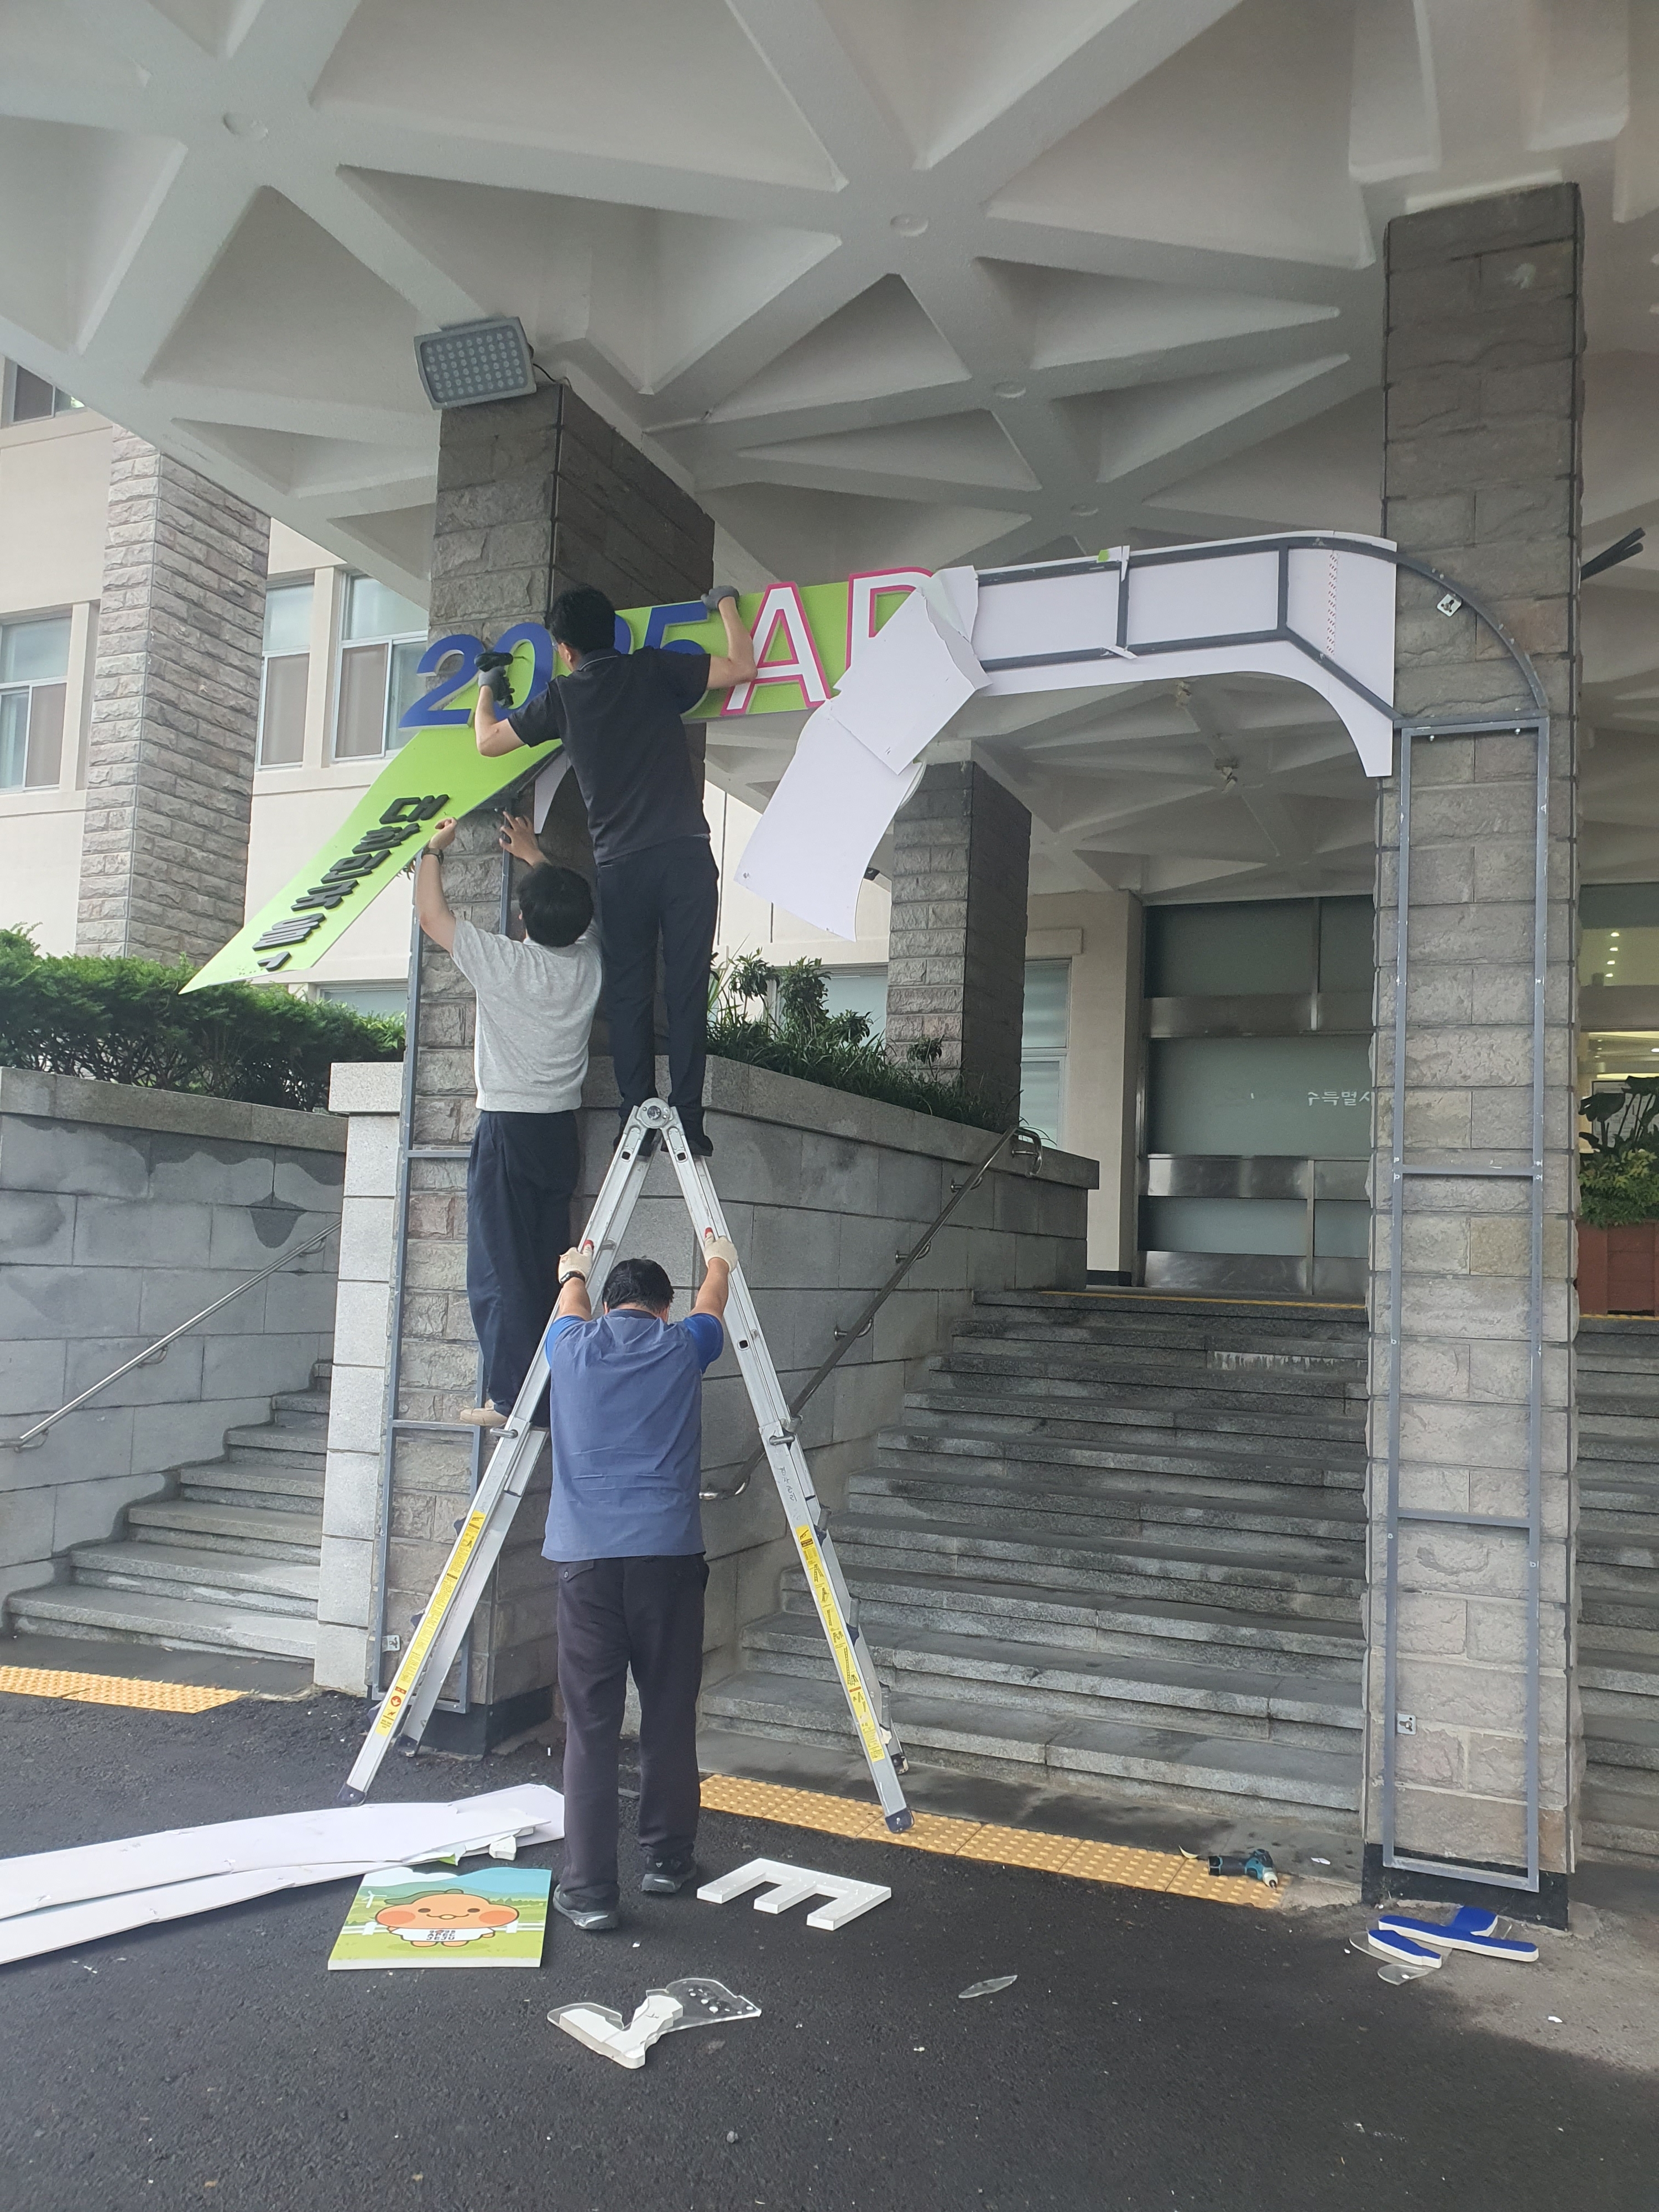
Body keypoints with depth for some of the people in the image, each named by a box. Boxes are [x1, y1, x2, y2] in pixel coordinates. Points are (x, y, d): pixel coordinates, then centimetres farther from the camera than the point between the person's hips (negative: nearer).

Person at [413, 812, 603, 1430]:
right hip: (561, 1130, 5)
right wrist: (536, 857, 33)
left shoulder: (504, 962, -13)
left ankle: (509, 1397, -4)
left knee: (500, 1271, -3)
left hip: (507, 1129, -5)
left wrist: (433, 850, 15)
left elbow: (431, 916, 0)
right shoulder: (588, 961, 0)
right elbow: (576, 915, 24)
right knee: (548, 1269, 10)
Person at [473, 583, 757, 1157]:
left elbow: (488, 740, 23)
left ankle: (637, 1117, 3)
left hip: (620, 865, 1)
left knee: (628, 993, 7)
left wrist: (485, 693, 44)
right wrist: (727, 603, 25)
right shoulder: (654, 669, 7)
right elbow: (742, 667, 8)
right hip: (685, 851, 0)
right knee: (687, 986, 0)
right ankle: (686, 1116, -3)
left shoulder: (561, 697, 11)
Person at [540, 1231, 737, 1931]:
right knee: (669, 1717, 11)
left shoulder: (572, 1346, 7)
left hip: (586, 1556, 1)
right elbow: (712, 1306, 30)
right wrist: (718, 1262, 52)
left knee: (590, 1726, 2)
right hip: (667, 1553, 0)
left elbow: (570, 1309, 32)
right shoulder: (681, 1346, 7)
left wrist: (574, 1273, 55)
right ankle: (667, 1859, 24)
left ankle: (588, 1889, 3)